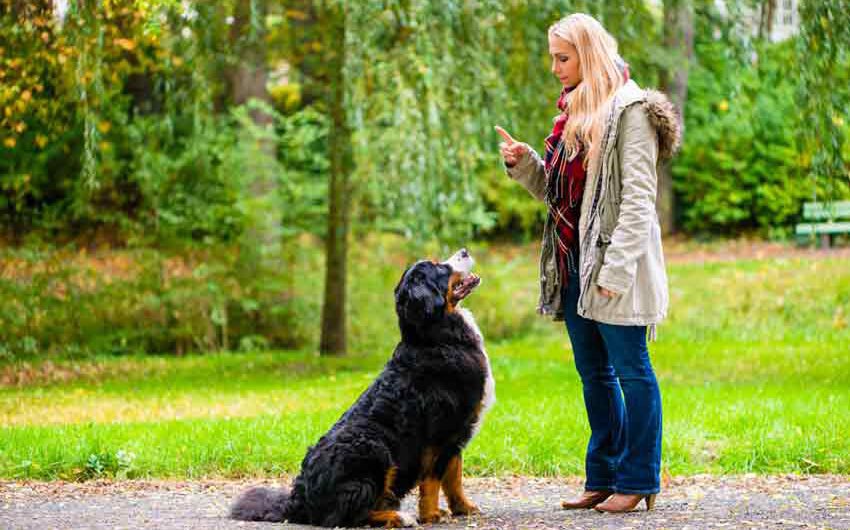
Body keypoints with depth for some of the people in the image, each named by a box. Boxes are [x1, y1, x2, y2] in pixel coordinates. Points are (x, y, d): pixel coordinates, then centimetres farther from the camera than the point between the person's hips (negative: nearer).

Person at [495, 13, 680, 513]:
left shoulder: (630, 110, -10)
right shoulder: (572, 111, 16)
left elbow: (638, 197, -16)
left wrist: (616, 267, -22)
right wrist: (523, 163, 2)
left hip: (614, 264, -9)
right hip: (574, 263, 9)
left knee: (631, 369, -1)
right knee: (594, 374, 13)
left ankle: (639, 481, 6)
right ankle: (603, 477, 21)